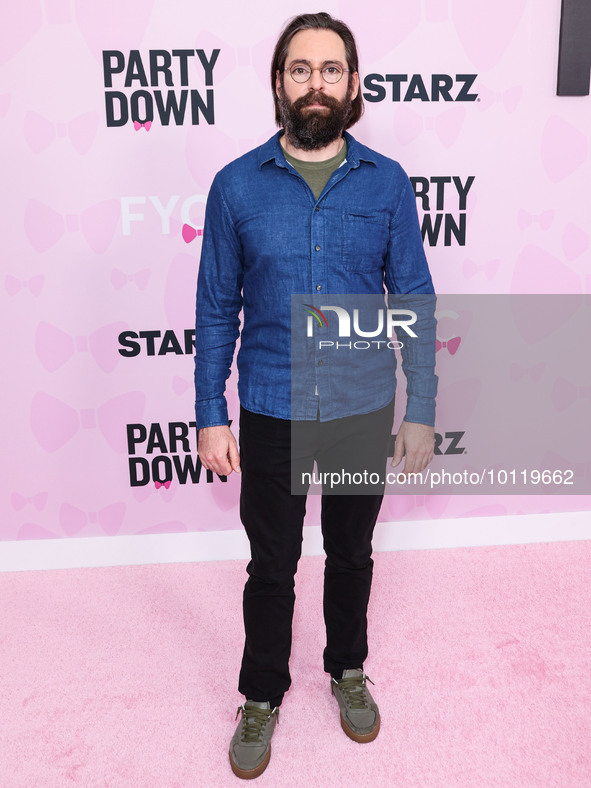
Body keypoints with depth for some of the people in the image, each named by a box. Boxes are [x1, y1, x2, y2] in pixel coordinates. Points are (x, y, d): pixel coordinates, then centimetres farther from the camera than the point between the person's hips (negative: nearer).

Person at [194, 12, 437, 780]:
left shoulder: (388, 184, -4)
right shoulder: (236, 185, -5)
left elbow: (414, 304, 0)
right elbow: (217, 310, -2)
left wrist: (421, 410, -2)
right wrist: (210, 417, -4)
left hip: (364, 413, 1)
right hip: (271, 415, 0)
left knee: (351, 555, 19)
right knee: (271, 567, 14)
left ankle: (348, 670, 46)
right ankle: (262, 696, 38)